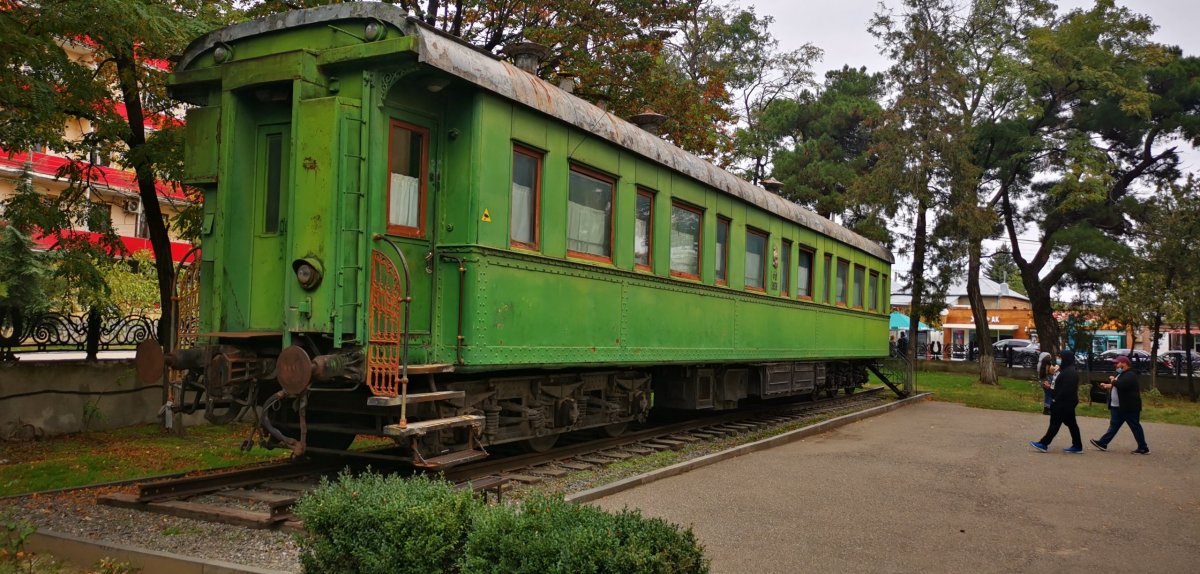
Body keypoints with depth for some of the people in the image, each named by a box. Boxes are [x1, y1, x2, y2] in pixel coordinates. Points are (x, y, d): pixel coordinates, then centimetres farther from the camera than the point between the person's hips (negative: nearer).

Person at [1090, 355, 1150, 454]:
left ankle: (1143, 448, 7)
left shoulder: (1130, 375, -18)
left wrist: (1113, 381, -17)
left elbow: (1122, 385, -36)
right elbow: (1116, 386, 29)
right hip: (1119, 407, 10)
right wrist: (1108, 386, 12)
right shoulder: (1121, 374, 16)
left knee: (1135, 427, -2)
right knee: (1114, 425, 12)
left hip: (1129, 407, -10)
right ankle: (1103, 443, 14)